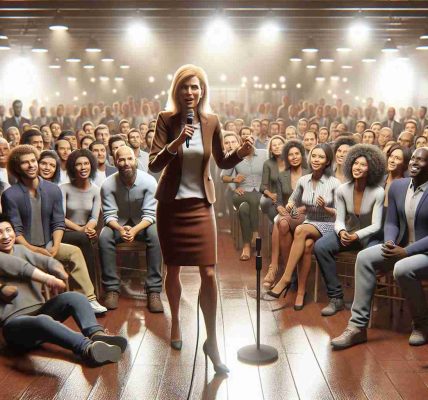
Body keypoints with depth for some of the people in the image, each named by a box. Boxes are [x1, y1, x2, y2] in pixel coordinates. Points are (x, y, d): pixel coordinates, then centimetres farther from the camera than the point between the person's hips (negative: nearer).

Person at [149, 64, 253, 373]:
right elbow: (154, 164, -15)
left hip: (201, 204, 1)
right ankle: (176, 322, 36)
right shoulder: (167, 120, -7)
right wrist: (176, 143, -31)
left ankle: (212, 341, 7)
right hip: (171, 203, 0)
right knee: (173, 269, 12)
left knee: (209, 273, -5)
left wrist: (241, 152, -11)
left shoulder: (211, 122, -2)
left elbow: (223, 163, 9)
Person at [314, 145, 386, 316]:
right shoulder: (342, 190, -7)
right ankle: (336, 298, -18)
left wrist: (356, 236, -32)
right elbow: (339, 220, -5)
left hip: (369, 236, -3)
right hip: (347, 232, 4)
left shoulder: (378, 192, -16)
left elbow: (376, 225, -17)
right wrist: (341, 232, -28)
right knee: (320, 247, -23)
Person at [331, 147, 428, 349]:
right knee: (364, 257, -17)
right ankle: (358, 326, -16)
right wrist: (389, 243, -12)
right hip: (401, 248, 6)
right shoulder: (397, 186, 4)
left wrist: (406, 251, -23)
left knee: (402, 269, -34)